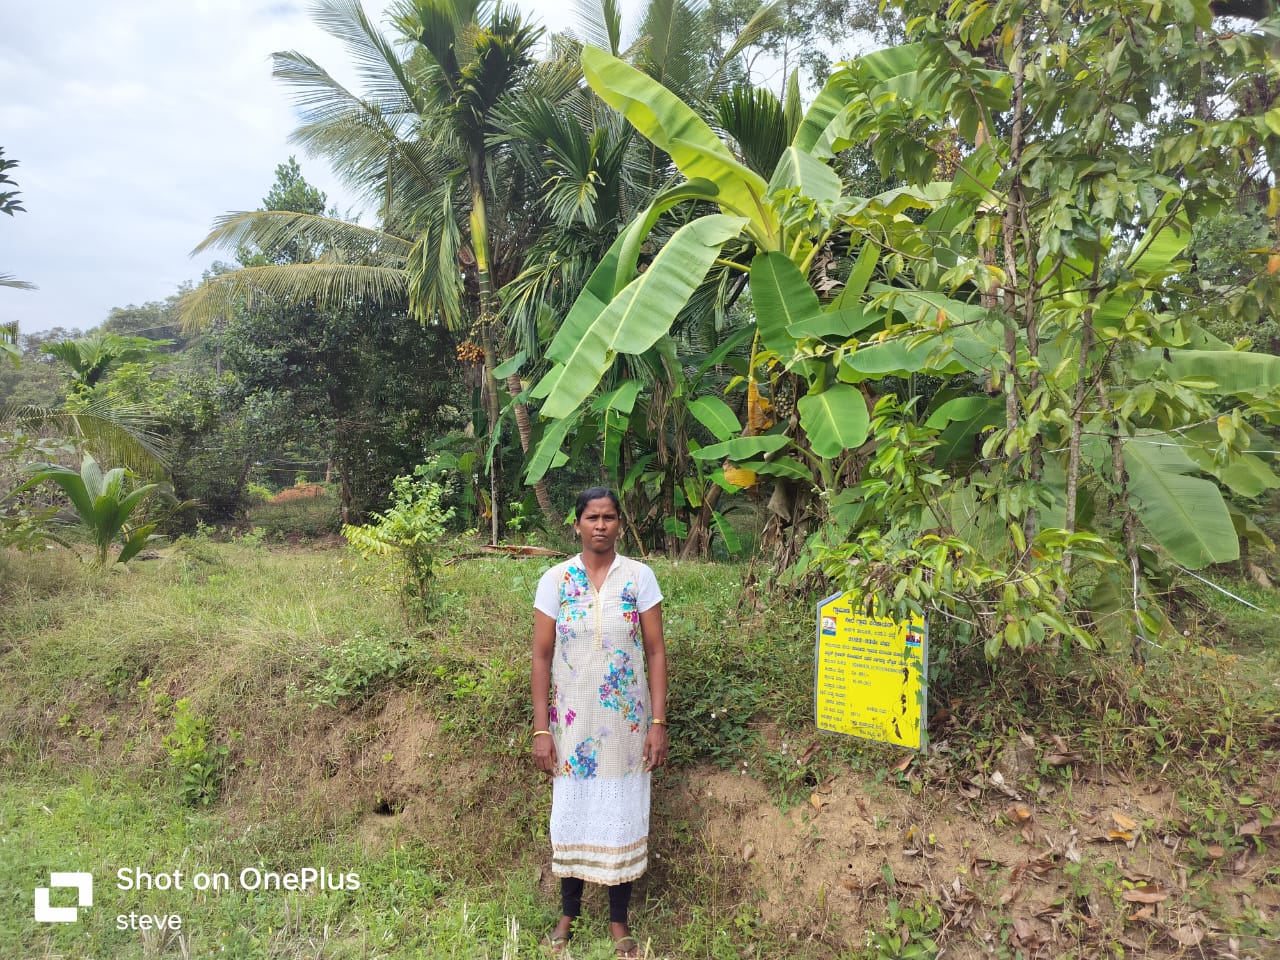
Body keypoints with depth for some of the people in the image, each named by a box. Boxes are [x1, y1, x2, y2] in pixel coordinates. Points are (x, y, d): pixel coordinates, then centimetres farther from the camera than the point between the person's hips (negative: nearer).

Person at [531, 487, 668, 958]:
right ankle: (568, 913, 34)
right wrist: (541, 730, -5)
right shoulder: (555, 580, -4)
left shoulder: (639, 577, -5)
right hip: (572, 724, 0)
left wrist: (658, 723, -7)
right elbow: (541, 656, -2)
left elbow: (656, 651, -2)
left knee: (622, 815, 10)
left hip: (626, 724, 0)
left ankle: (619, 919, 30)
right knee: (572, 813, 12)